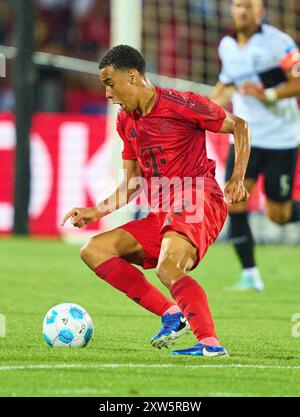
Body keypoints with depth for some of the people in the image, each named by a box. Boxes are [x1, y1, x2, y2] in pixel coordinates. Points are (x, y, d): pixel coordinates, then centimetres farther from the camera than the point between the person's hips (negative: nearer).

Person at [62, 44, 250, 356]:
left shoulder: (180, 105, -6)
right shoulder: (126, 122, 16)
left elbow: (239, 126, 2)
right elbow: (132, 184, 23)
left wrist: (237, 178, -9)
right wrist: (96, 212, 10)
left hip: (198, 202, -9)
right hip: (160, 213, 9)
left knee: (168, 268, -34)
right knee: (94, 251, -3)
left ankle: (210, 343, -39)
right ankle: (171, 313, -12)